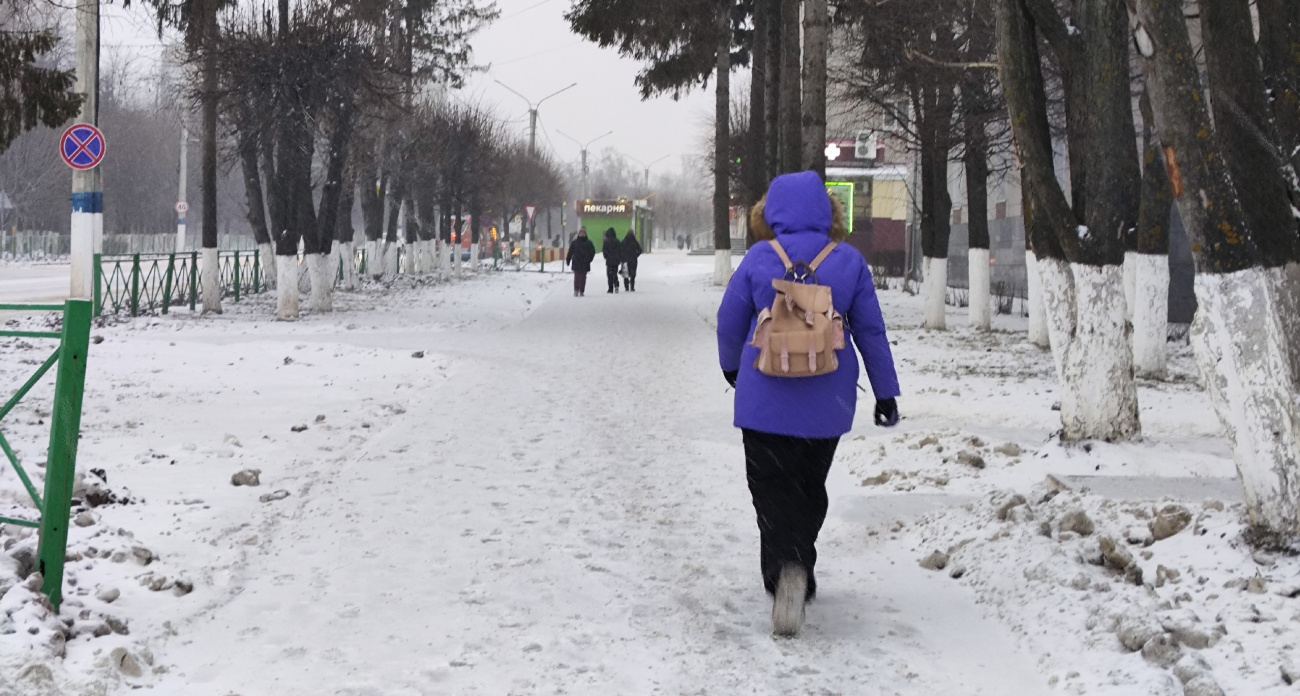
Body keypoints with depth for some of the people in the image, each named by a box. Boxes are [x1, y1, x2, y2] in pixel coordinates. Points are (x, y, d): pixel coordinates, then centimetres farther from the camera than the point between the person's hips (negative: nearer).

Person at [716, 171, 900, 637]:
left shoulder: (759, 259, -5)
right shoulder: (849, 262, -1)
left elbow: (730, 323, 2)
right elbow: (871, 331, 2)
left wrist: (732, 367, 22)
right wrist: (885, 392, 10)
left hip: (766, 400, -2)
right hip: (827, 402, 2)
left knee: (772, 487, 1)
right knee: (810, 488, 18)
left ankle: (787, 568, -24)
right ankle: (797, 574, 26)